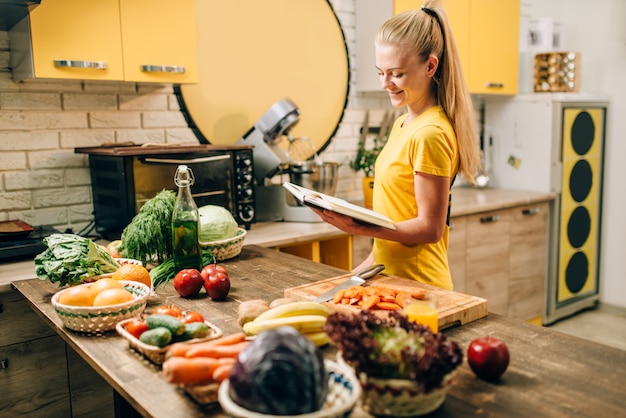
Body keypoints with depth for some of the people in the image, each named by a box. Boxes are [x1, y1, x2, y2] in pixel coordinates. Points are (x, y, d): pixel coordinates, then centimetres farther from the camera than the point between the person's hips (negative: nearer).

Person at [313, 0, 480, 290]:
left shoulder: (431, 133, -20)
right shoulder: (403, 124, 8)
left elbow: (430, 228, -20)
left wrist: (360, 229, -31)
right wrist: (372, 262, 12)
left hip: (415, 284, -8)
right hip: (391, 275, 8)